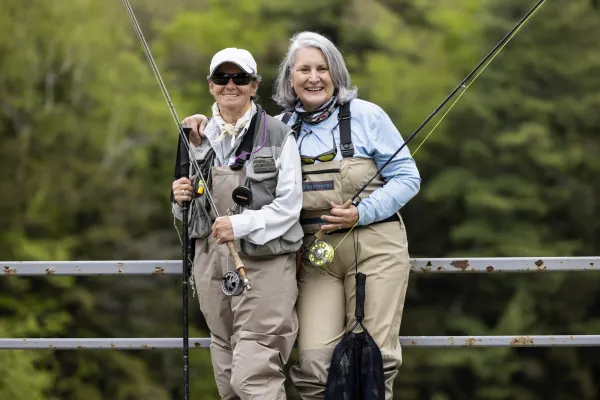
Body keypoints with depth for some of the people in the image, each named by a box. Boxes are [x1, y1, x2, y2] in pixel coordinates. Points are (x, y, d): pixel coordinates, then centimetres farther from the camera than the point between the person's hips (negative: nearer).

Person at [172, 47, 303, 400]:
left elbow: (289, 206, -7)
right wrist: (182, 198, -2)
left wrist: (242, 224, -20)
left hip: (263, 262, -5)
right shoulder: (200, 138, 12)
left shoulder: (278, 135, -3)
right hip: (212, 259, 5)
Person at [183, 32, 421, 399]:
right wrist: (207, 129, 7)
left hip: (374, 247, -2)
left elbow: (407, 178, 0)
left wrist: (361, 214, -13)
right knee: (314, 362, -11)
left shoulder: (366, 116, 0)